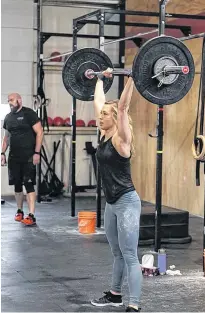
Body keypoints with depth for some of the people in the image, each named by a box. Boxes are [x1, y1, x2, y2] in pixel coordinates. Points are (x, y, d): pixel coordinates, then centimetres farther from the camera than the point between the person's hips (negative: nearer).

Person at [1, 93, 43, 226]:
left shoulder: (29, 114, -7)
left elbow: (39, 132, -9)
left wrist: (37, 153, -15)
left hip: (28, 156, -6)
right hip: (14, 157, 6)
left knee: (29, 184, -11)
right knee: (17, 184, 10)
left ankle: (31, 216, -14)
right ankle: (20, 211, 25)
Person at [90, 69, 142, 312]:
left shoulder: (121, 139, -14)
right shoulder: (105, 135, 6)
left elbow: (123, 106, -26)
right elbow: (98, 102, 15)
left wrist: (132, 78, -29)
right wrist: (101, 79, 23)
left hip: (127, 203, -9)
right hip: (111, 203, 9)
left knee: (130, 257, -5)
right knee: (117, 254, 21)